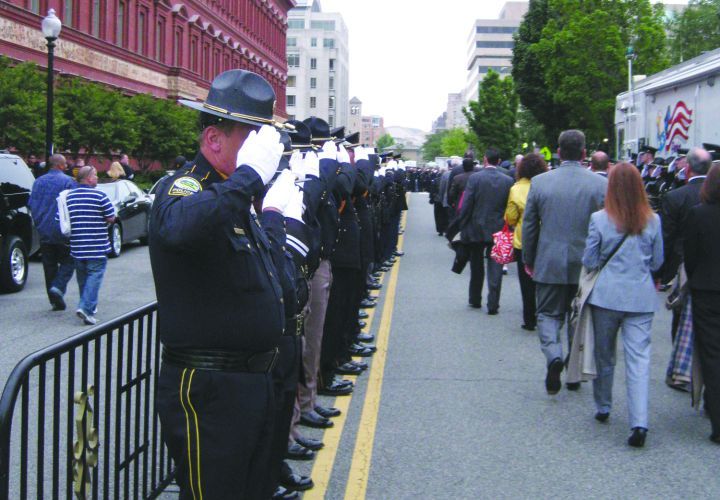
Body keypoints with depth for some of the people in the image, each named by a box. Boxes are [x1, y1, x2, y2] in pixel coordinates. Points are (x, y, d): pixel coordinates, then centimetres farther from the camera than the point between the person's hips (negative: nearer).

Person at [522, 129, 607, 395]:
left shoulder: (539, 182, -6)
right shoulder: (601, 184, -7)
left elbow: (529, 225, 0)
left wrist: (528, 260, 11)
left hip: (549, 264, -1)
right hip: (587, 266, 1)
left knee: (548, 314, 12)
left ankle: (554, 356, -15)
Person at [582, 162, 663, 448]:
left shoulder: (600, 219, -8)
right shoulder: (652, 221, -2)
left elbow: (589, 261, -2)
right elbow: (657, 262, 8)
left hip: (606, 295, -1)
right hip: (641, 298, 1)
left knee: (604, 356, 16)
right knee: (639, 359, -1)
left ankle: (603, 409, 31)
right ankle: (639, 423, -12)